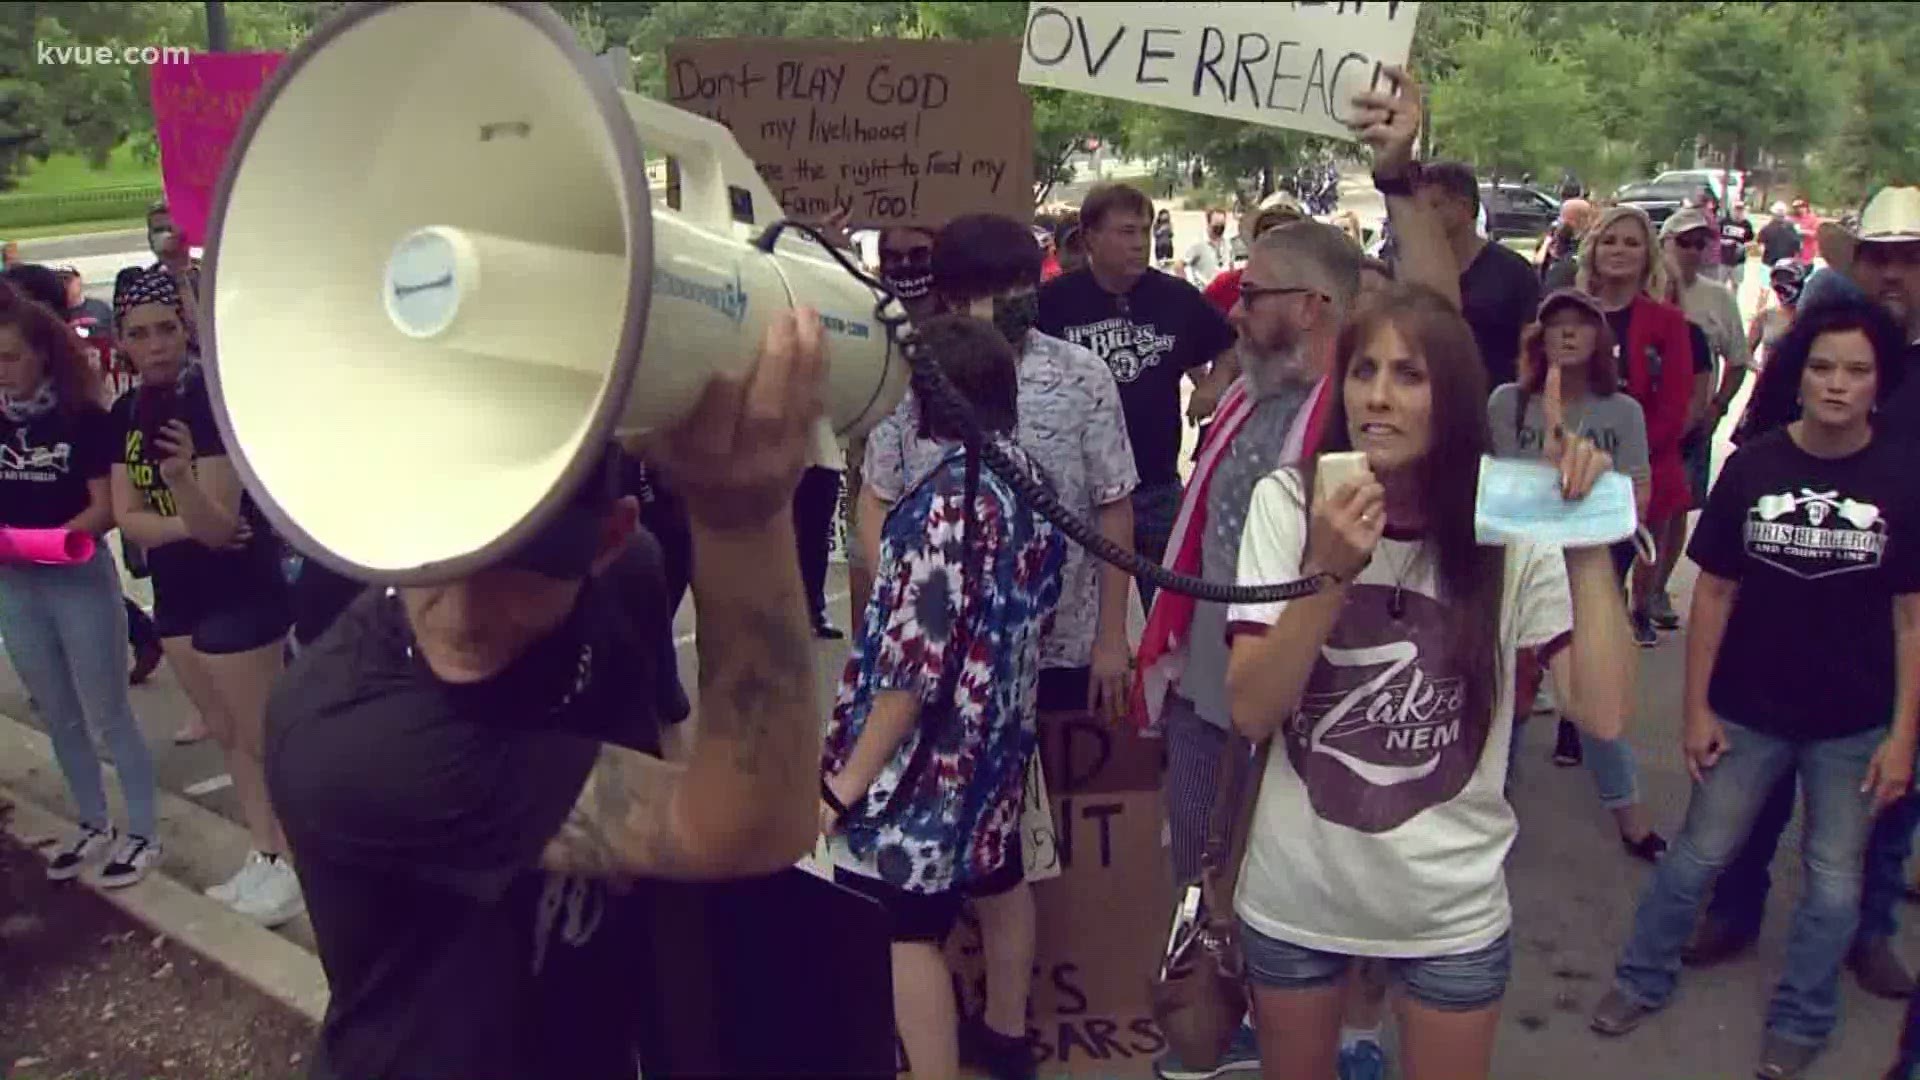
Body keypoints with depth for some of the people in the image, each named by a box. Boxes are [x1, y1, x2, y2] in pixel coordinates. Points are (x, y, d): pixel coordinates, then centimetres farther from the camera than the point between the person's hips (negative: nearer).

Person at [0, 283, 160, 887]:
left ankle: (142, 834, 10)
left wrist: (58, 536, -24)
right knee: (59, 718, 14)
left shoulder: (83, 417, -8)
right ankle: (93, 827, 27)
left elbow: (105, 508, -11)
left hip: (80, 581, -5)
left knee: (107, 714, 0)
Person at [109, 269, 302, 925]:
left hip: (241, 594, -8)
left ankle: (295, 867, 18)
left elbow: (219, 528, -26)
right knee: (228, 736, 17)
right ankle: (263, 858, 30)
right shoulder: (125, 413, 2)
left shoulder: (211, 401, -20)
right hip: (176, 596, 8)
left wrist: (181, 478, -45)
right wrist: (187, 524, -19)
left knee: (261, 739, 3)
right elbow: (128, 518, -1)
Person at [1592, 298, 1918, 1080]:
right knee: (1699, 854, 12)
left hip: (1855, 723, 0)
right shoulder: (1753, 467, -6)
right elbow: (1715, 591, -2)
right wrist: (1697, 707, -3)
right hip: (1749, 711, 0)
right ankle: (1642, 979, 31)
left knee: (1834, 880, 13)